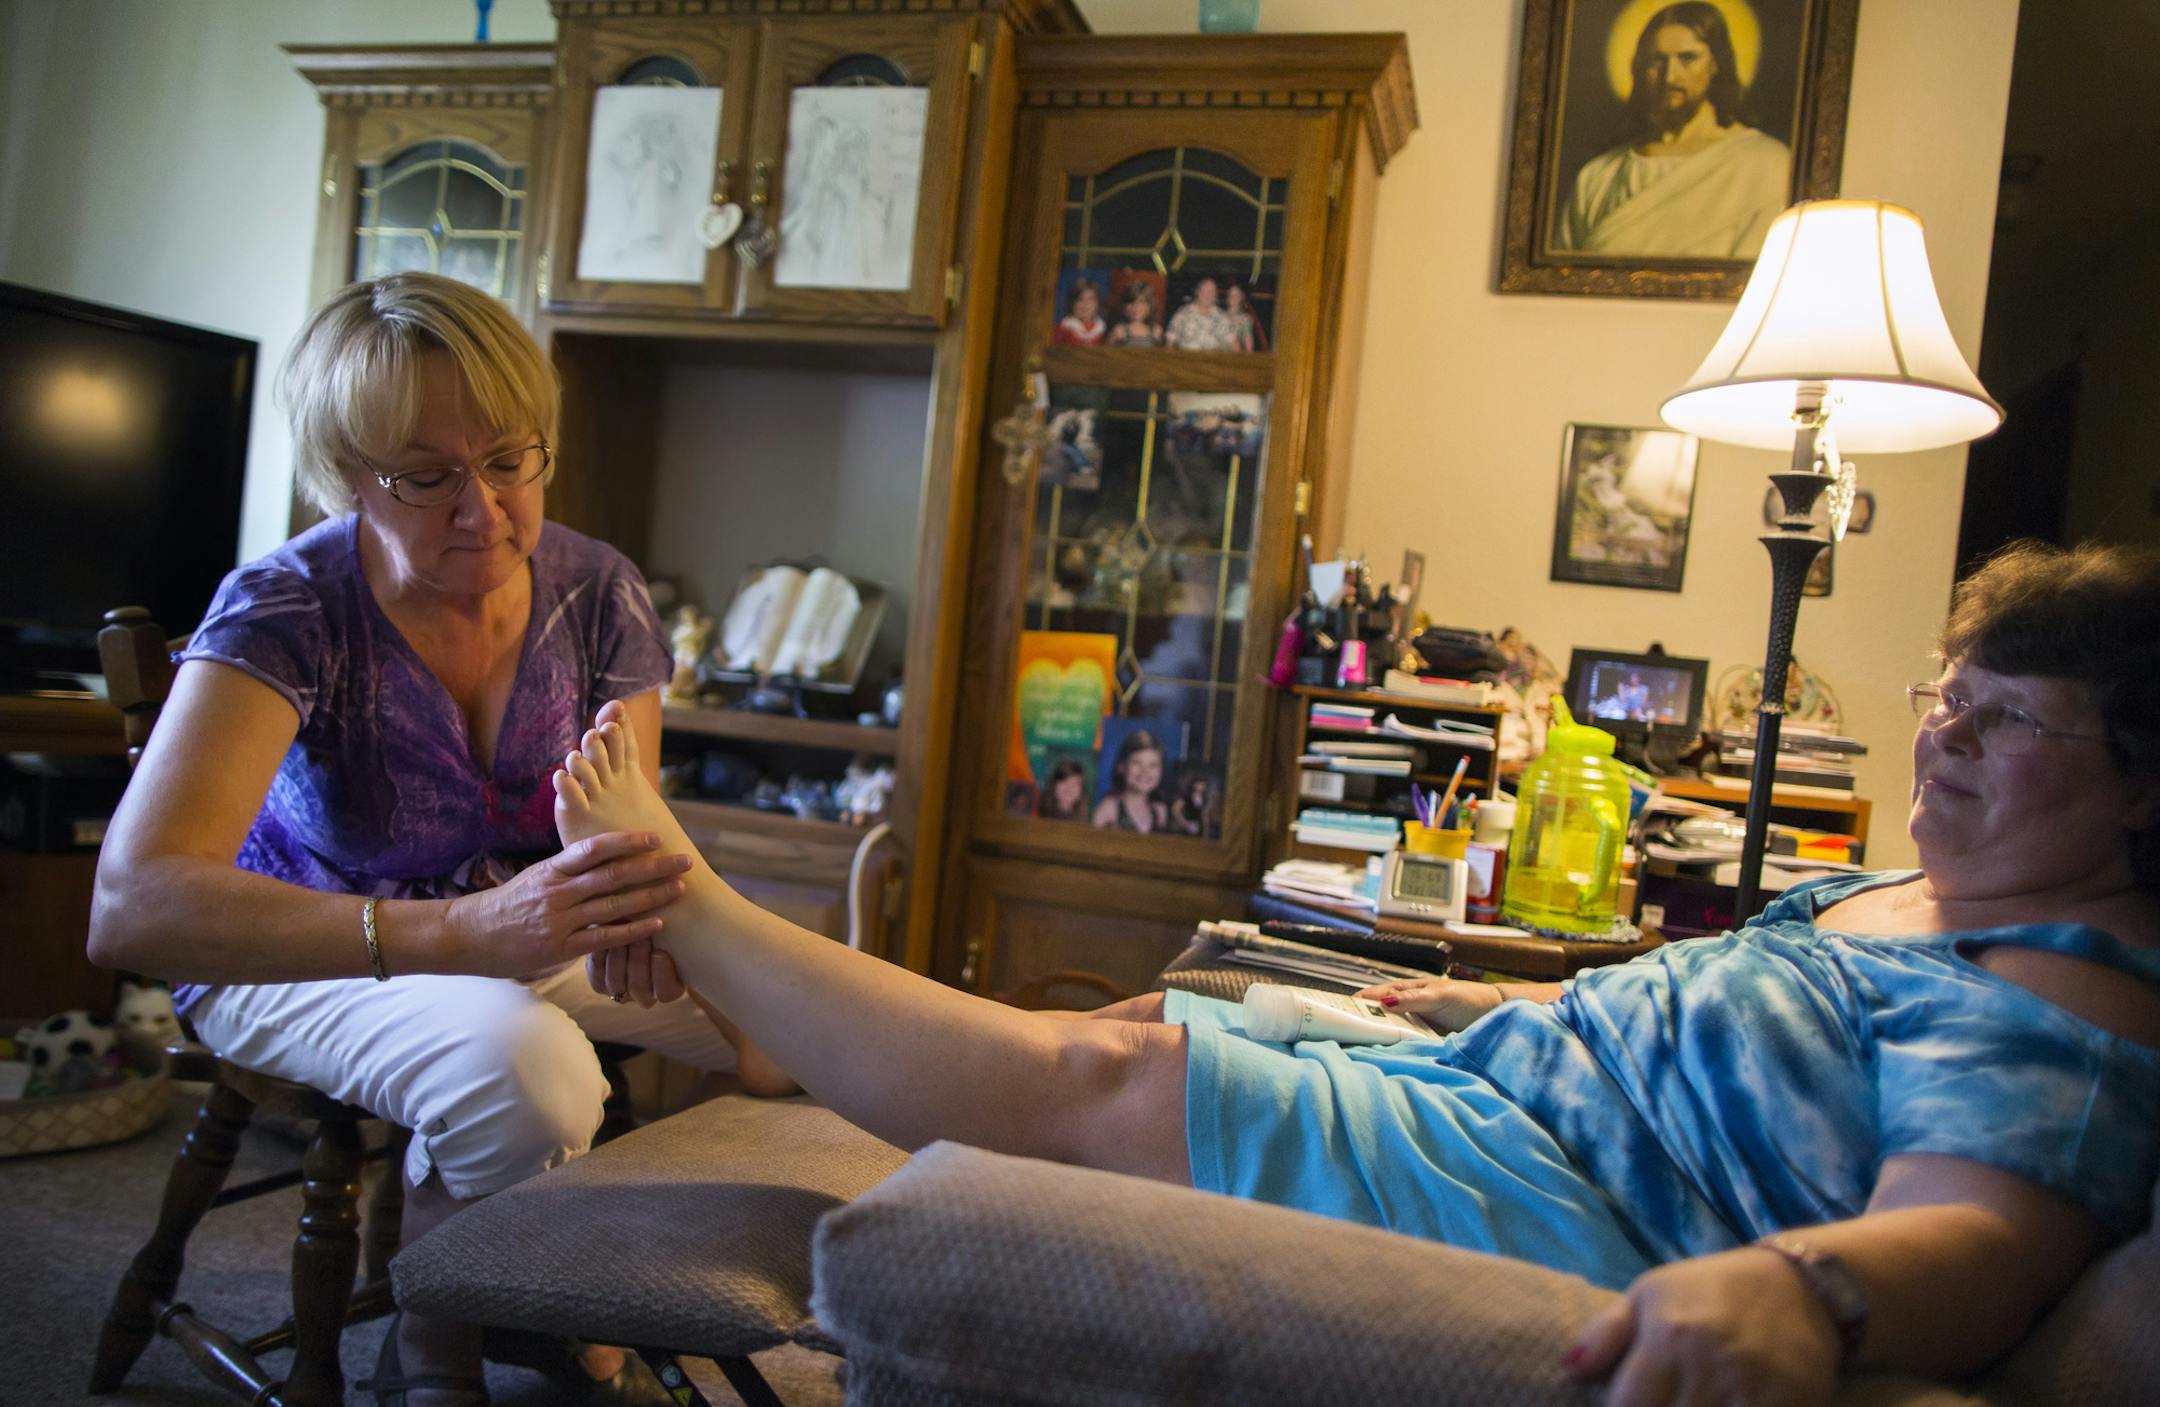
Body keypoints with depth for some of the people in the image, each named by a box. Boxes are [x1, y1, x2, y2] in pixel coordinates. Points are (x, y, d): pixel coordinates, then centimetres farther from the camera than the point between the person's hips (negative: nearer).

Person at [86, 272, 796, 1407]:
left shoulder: (597, 593, -13)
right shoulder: (287, 610, -25)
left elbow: (633, 836, -9)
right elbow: (130, 908, -39)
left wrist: (631, 904, -36)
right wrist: (465, 930, -53)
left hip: (514, 925, 5)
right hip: (301, 951, -4)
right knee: (523, 1069, -36)